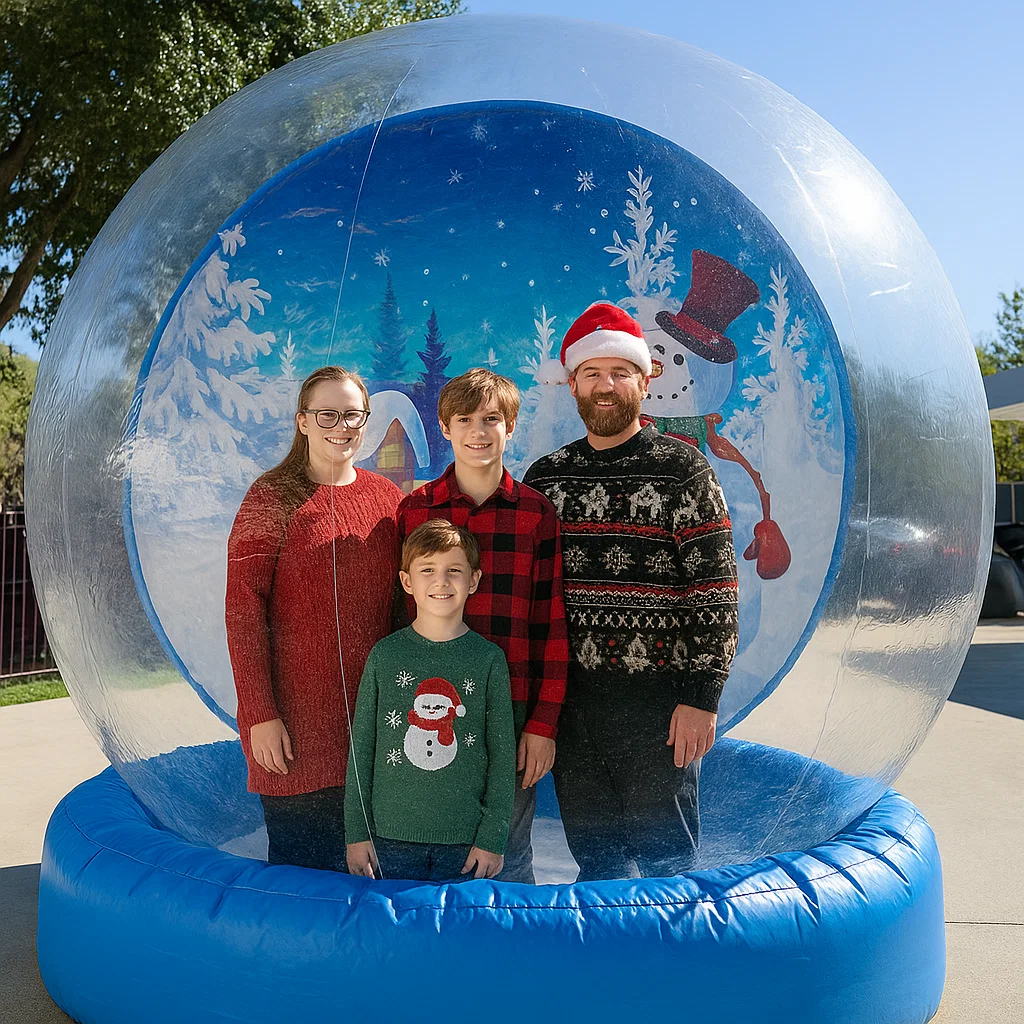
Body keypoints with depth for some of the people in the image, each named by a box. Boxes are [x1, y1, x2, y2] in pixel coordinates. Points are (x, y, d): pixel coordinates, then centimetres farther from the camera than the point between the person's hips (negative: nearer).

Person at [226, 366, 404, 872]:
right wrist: (260, 715, -13)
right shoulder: (272, 497, -4)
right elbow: (243, 612, -8)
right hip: (296, 720, -4)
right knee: (302, 867, 5)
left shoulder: (388, 498, 8)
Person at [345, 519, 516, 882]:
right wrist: (356, 833, 2)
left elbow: (503, 756, -1)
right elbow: (362, 747, 3)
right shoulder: (385, 655, -1)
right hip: (391, 839, 1)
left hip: (465, 842, 0)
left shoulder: (489, 658, -3)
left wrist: (492, 838, -3)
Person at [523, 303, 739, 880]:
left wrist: (702, 698, -13)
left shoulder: (683, 469, -3)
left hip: (659, 701, -4)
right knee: (594, 857, 16)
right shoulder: (545, 476, 9)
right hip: (567, 698, 4)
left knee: (664, 857, 8)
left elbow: (715, 588, -8)